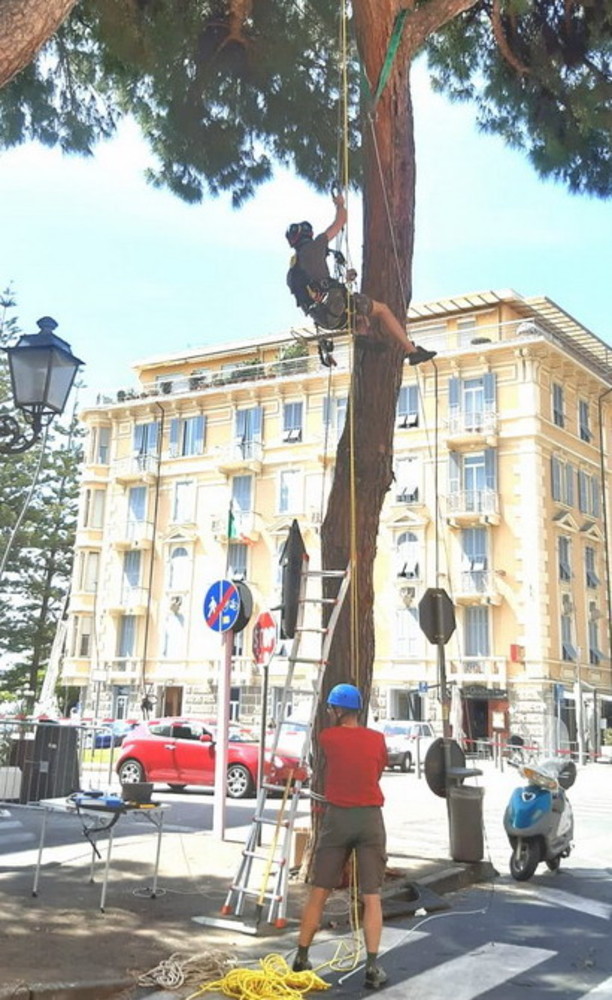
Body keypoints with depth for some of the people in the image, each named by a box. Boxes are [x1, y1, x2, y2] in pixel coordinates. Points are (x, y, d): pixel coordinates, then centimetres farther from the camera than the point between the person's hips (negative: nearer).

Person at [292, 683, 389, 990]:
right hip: (370, 818, 1)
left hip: (337, 817, 0)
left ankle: (301, 958, 17)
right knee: (372, 897, 3)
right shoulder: (377, 739, 2)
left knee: (318, 892, 9)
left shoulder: (327, 738, -3)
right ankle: (372, 968, -1)